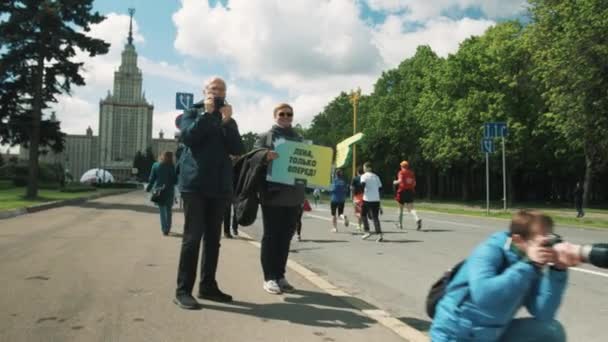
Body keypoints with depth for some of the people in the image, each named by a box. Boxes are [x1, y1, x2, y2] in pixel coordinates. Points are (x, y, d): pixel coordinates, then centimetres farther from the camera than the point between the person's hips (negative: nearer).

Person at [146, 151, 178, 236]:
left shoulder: (155, 165, -1)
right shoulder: (172, 167, -6)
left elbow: (152, 179, 1)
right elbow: (175, 180, -6)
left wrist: (148, 188, 12)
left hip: (159, 191, 1)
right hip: (169, 191, -1)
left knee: (162, 211, 6)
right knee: (168, 210, 13)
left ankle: (164, 229, -2)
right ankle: (167, 229, 14)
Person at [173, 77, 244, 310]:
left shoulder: (229, 121, 16)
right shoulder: (192, 113, 7)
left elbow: (238, 149, 0)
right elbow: (188, 137, -13)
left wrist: (226, 122, -10)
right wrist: (207, 113, -15)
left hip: (219, 187, 5)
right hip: (194, 184, -4)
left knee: (213, 238, 8)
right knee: (193, 237, -8)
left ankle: (208, 285, 17)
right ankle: (183, 290, -4)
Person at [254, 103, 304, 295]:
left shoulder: (299, 140, 17)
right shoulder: (266, 137, 4)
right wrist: (265, 156, -27)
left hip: (294, 195, 4)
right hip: (273, 194, -4)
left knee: (286, 237, 8)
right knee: (271, 236, 0)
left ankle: (280, 276, 17)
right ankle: (269, 278, 6)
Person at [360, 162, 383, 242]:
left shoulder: (364, 176, -2)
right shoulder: (376, 176, 14)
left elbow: (363, 185, -18)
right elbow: (380, 187, 13)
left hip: (367, 199, -4)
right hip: (376, 199, 4)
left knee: (363, 215, 15)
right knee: (375, 217, 5)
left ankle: (367, 231, 9)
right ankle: (379, 234, -7)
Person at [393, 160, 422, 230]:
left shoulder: (401, 172, -4)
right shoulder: (411, 173, 8)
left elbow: (400, 180, -19)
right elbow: (414, 183, 7)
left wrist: (395, 182, 1)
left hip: (402, 191, -3)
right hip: (410, 191, 3)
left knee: (401, 208, 14)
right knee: (411, 208, -1)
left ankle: (400, 224, 23)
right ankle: (417, 219, -30)